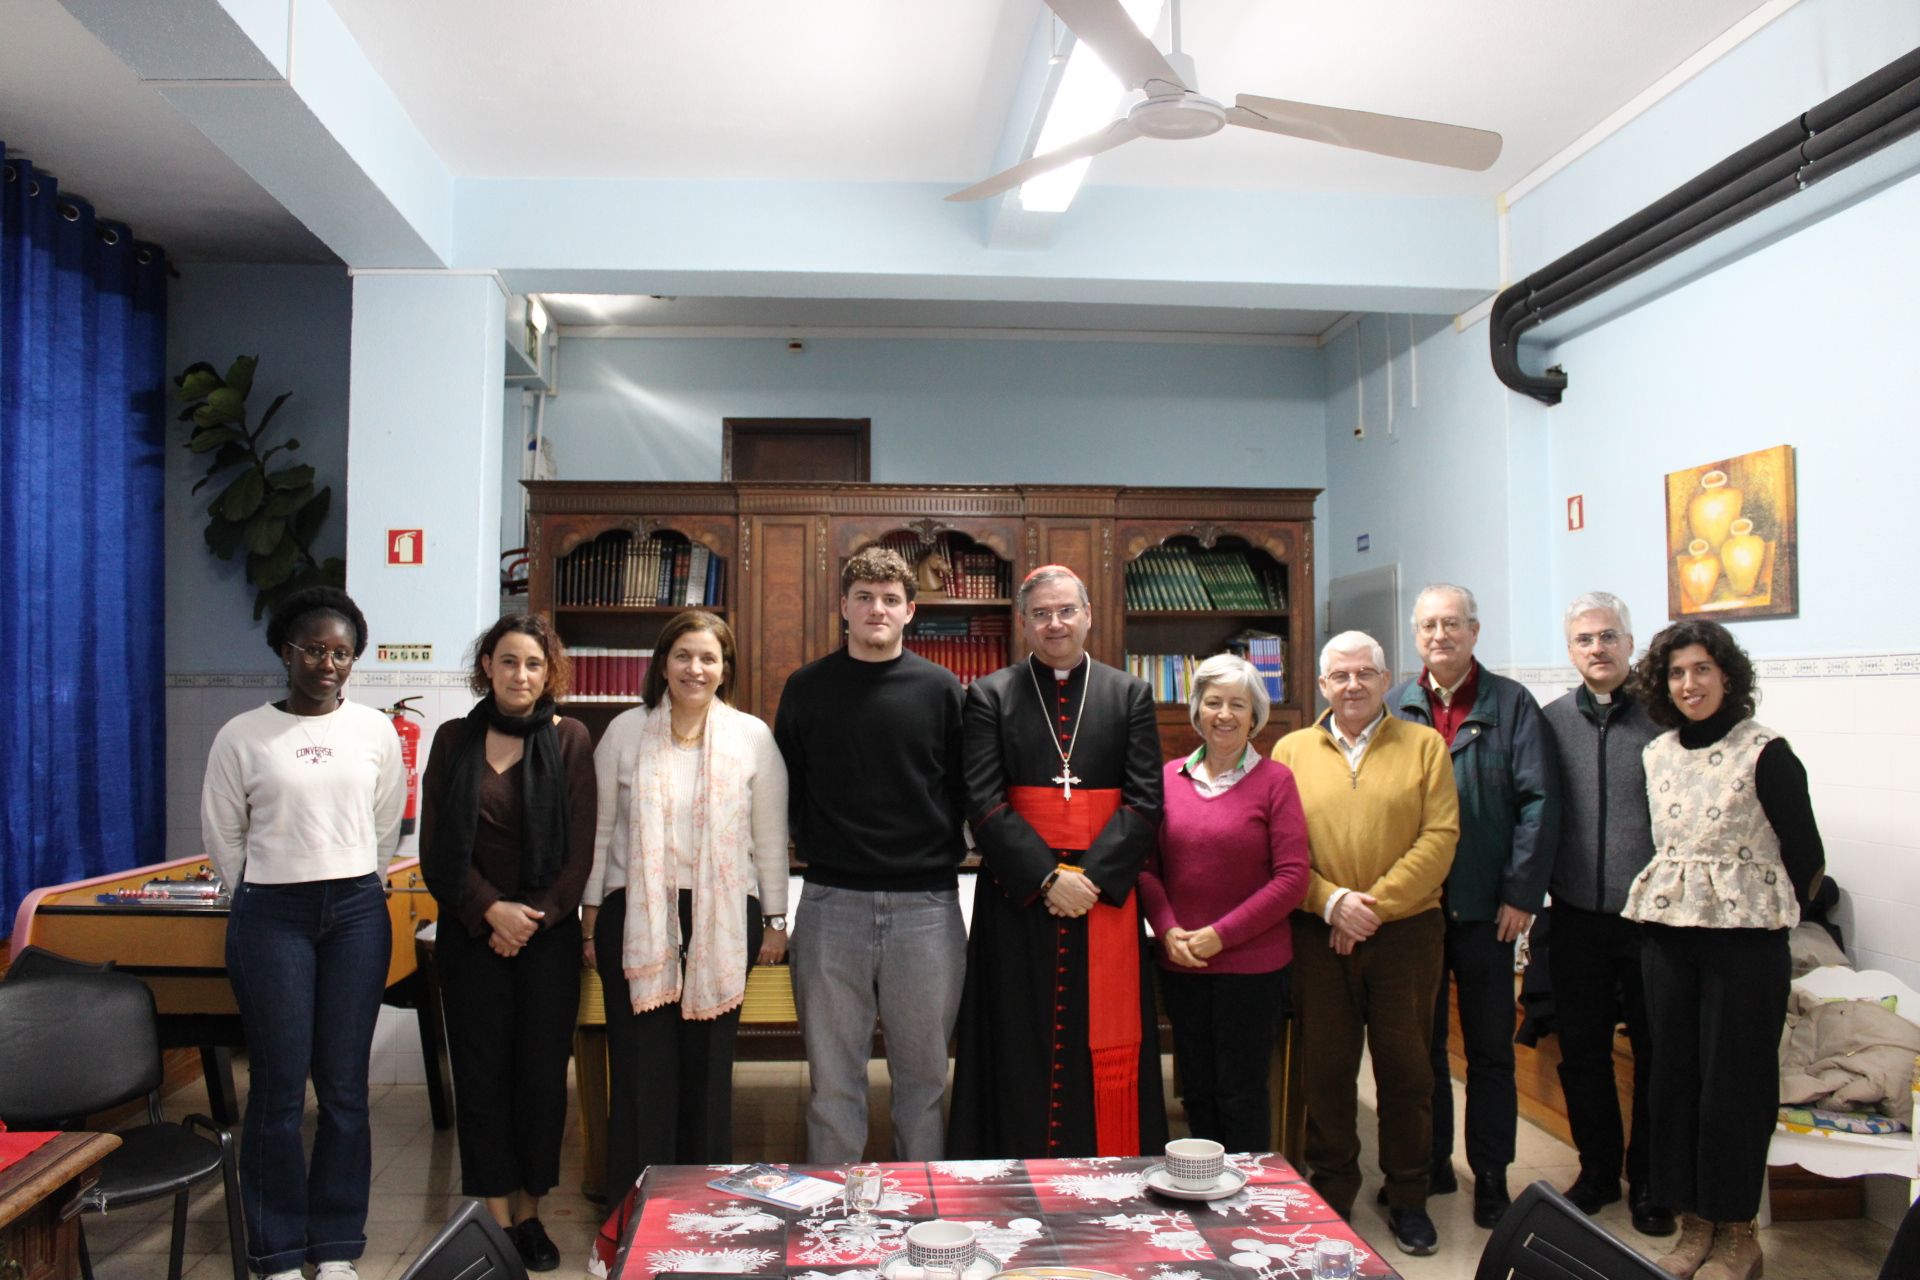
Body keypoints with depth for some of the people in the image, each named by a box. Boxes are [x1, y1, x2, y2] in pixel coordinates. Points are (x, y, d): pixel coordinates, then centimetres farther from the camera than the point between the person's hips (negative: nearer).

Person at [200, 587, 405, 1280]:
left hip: (356, 912, 2)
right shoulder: (243, 735, 0)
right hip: (271, 916, -1)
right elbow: (222, 832, 8)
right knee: (279, 1087, 1)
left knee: (345, 1085, 5)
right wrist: (266, 897, 12)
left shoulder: (375, 731, 4)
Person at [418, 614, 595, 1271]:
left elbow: (580, 851, -2)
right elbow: (436, 849, 2)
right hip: (471, 932, 1)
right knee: (481, 1072, 4)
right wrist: (490, 910, -9)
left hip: (549, 931, -1)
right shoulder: (453, 741, 4)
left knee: (543, 1071, 4)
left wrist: (534, 919, -10)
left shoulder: (569, 739, -1)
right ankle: (496, 1217, 14)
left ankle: (529, 1212, 19)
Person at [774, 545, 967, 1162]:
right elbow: (786, 788, 12)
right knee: (832, 1078, 8)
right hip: (831, 903, 0)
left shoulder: (940, 689, 4)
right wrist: (815, 846, 5)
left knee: (924, 1074, 10)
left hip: (926, 904, 0)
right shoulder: (807, 688, 6)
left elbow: (965, 789, 8)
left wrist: (943, 854, 1)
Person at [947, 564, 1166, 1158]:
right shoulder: (989, 696, 4)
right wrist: (1046, 877, -14)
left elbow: (1145, 801, 0)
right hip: (1018, 896, -1)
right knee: (1020, 1049, 5)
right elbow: (982, 802, -4)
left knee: (1107, 1049, 5)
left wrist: (1093, 877, -12)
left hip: (1106, 895, 1)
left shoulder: (1130, 695, 7)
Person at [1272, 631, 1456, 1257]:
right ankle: (1332, 1197, 23)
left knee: (1405, 1065, 8)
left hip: (1405, 931, 0)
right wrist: (1331, 901, -13)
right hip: (1319, 933, 1)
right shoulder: (1292, 750, 7)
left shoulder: (1424, 745, 5)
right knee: (1327, 1068, 8)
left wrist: (1376, 904, -12)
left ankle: (1408, 1198, 24)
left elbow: (1439, 836, -5)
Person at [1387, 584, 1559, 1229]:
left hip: (1485, 908, -2)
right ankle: (1430, 1164, 26)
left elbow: (1538, 802, -5)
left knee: (1490, 1047, 9)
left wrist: (1522, 892, -10)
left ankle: (1491, 1175, 22)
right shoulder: (1393, 708, 5)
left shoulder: (1512, 703, 0)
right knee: (1421, 1042, 12)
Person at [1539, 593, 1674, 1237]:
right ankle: (1597, 1170, 31)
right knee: (1581, 1052, 13)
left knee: (1656, 1053, 9)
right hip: (1577, 918, 3)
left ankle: (1648, 1181, 27)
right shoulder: (1551, 720, 4)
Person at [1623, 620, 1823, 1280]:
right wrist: (1667, 904, 11)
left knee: (1734, 1081, 3)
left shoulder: (1764, 752, -8)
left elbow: (1805, 852, -3)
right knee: (1673, 1073, 9)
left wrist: (1770, 919, 5)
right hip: (1666, 931, 5)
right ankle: (1693, 1224, 22)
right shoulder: (1657, 754, 8)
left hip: (1744, 935, -5)